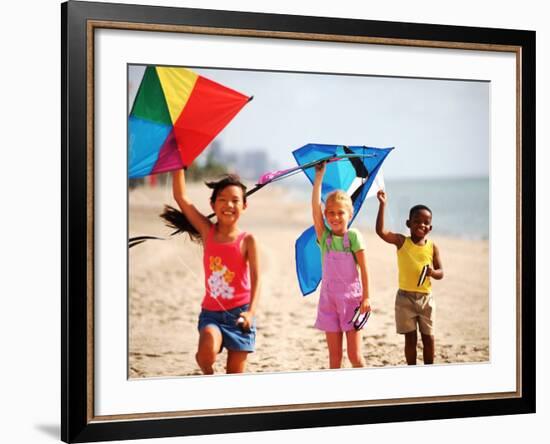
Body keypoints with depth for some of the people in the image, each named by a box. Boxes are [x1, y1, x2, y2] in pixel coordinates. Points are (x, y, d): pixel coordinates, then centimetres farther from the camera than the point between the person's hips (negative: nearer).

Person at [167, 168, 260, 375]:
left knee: (235, 375, 4)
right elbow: (180, 197, -3)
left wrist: (251, 311, -25)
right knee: (208, 350, -27)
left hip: (239, 313, -1)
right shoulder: (207, 231, 1)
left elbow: (255, 278, -10)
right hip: (211, 312, 1)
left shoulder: (247, 240, -5)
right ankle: (208, 373, 5)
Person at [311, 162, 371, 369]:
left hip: (351, 298, -3)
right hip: (329, 299, 3)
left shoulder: (353, 236, -5)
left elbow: (363, 268, -5)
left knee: (354, 355, -2)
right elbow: (315, 207, -7)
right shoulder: (324, 236, 3)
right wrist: (319, 176, -10)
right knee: (334, 355, 7)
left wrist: (366, 297, -8)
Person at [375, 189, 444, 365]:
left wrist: (432, 272, -21)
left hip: (425, 297, 2)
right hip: (405, 297, -2)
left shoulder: (432, 247, 0)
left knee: (428, 337, 8)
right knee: (410, 338, 6)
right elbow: (381, 231, -19)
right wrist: (382, 205, -24)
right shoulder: (401, 241, -5)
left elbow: (440, 272, 3)